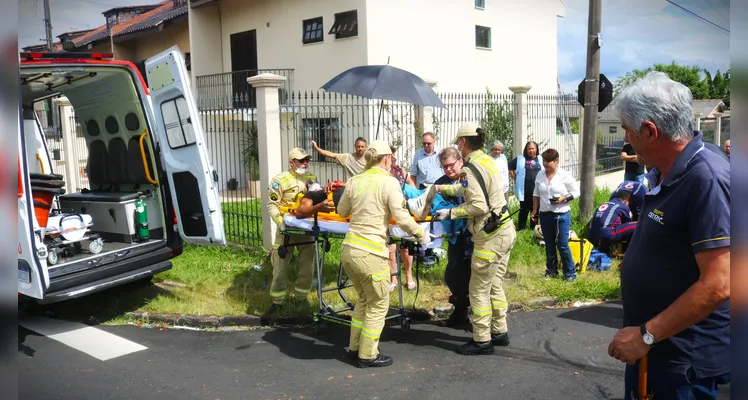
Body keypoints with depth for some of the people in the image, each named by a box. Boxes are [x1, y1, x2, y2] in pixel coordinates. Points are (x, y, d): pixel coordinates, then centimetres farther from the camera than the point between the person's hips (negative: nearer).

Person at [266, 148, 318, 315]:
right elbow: (272, 204, -9)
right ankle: (278, 301, 15)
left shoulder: (311, 178, 9)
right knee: (280, 266, 2)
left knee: (307, 265, 8)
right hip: (287, 228, -4)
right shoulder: (280, 180, -8)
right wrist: (280, 222, -22)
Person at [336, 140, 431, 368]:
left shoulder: (354, 181, 7)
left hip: (349, 249, 7)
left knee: (364, 300, 25)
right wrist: (421, 235, 3)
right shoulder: (389, 182, -9)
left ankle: (355, 347, 35)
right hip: (370, 253, -7)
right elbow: (402, 218, -12)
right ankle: (367, 356, 21)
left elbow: (341, 212, 19)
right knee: (378, 305, 12)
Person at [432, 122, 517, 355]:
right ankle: (500, 332, 28)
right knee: (495, 286, 19)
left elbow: (479, 206, -25)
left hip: (490, 236, -10)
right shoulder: (487, 160, 12)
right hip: (504, 230, 10)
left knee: (479, 290, 0)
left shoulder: (472, 168, -18)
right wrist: (440, 188, 32)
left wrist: (451, 213, -15)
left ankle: (482, 341, 8)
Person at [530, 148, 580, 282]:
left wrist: (564, 198, -20)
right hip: (545, 215, 5)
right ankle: (551, 270, 27)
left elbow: (576, 192, -5)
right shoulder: (540, 176, 4)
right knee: (549, 245, 13)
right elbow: (536, 194, 13)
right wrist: (535, 211, 10)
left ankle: (570, 273, 10)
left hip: (562, 216, -5)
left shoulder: (565, 175, -9)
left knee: (562, 245, -4)